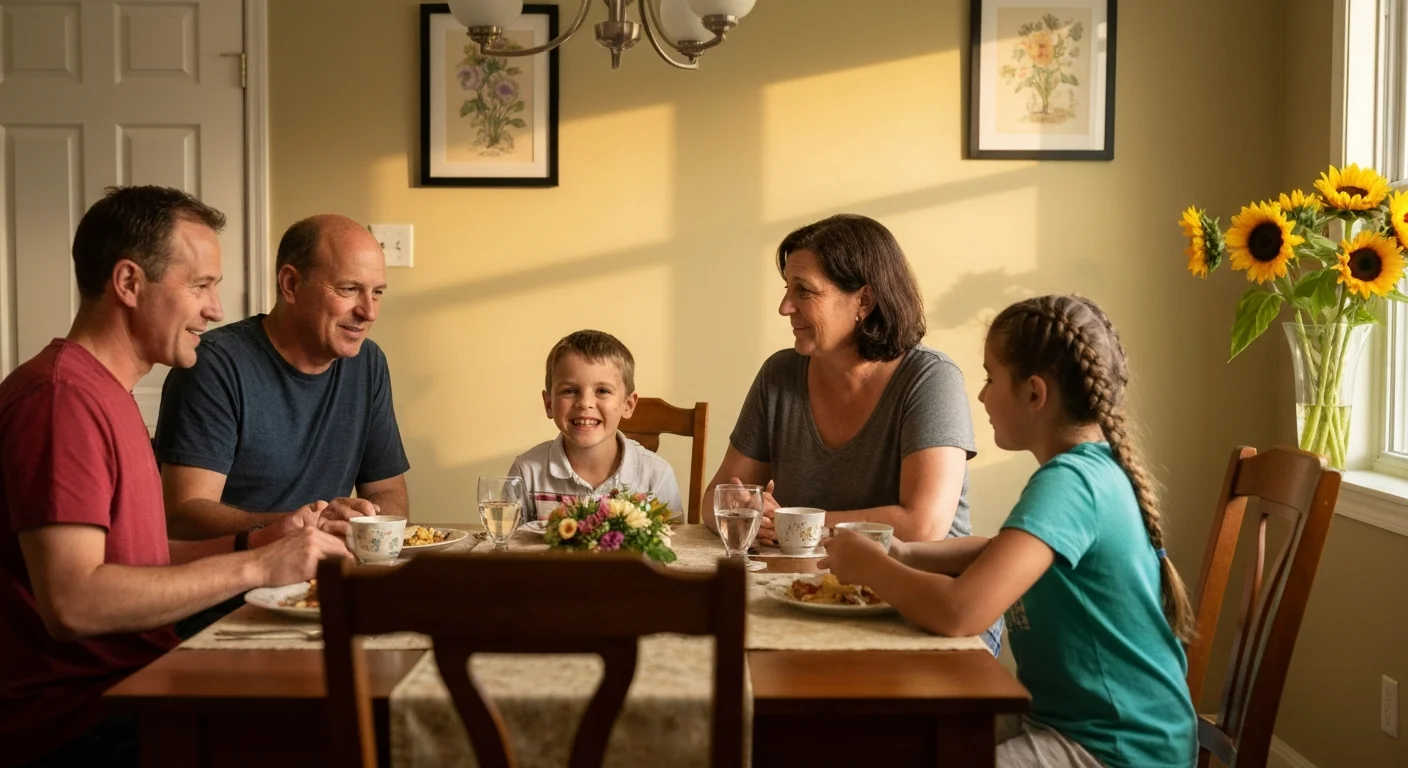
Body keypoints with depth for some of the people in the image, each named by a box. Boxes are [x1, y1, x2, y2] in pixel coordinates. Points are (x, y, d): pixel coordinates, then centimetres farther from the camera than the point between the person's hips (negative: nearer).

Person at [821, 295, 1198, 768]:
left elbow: (959, 611, -34)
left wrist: (868, 566, -15)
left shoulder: (1070, 481, -23)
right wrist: (903, 555, 5)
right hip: (1076, 719, 9)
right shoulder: (1095, 468, 5)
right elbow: (1002, 552, 22)